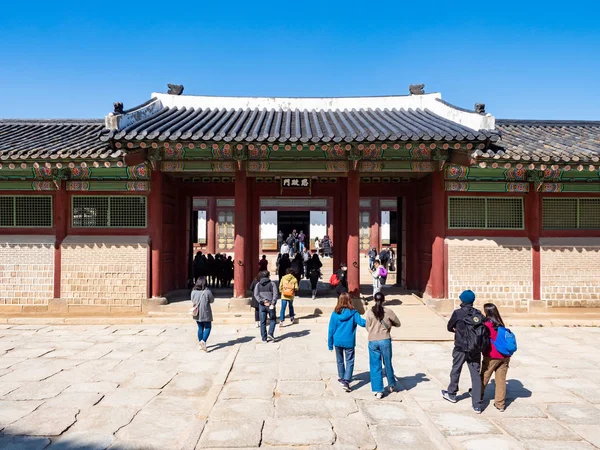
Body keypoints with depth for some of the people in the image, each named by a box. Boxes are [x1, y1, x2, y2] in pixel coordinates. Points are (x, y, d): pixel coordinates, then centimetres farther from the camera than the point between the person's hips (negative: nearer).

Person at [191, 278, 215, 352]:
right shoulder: (207, 291, -15)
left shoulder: (193, 292, -3)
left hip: (197, 313, 4)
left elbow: (192, 301, 8)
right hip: (205, 313, -4)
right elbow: (212, 300, -4)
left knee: (200, 328, 17)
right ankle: (203, 341, -13)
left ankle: (200, 344, 24)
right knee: (208, 327, 7)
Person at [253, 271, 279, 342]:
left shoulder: (258, 284, 7)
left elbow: (256, 294, -4)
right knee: (273, 320, 13)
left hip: (261, 305, 2)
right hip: (270, 305, -2)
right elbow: (275, 294, -11)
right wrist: (272, 304, -13)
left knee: (262, 322, 7)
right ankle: (270, 333, -5)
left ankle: (264, 338, 8)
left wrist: (262, 301, -8)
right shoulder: (272, 284, -1)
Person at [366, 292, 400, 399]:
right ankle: (392, 385, 36)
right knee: (388, 364, 17)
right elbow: (398, 323, 6)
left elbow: (367, 328, 4)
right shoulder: (388, 312, -6)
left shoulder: (369, 312, -3)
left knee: (375, 366, 7)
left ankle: (378, 391, 8)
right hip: (385, 341, 0)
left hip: (372, 341, 0)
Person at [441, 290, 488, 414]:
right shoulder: (479, 314, -2)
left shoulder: (457, 313, -11)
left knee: (455, 371, 18)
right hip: (475, 350, 2)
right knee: (476, 375, 6)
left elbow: (449, 327, 1)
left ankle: (451, 394, 36)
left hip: (461, 349, -2)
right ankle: (477, 405, 4)